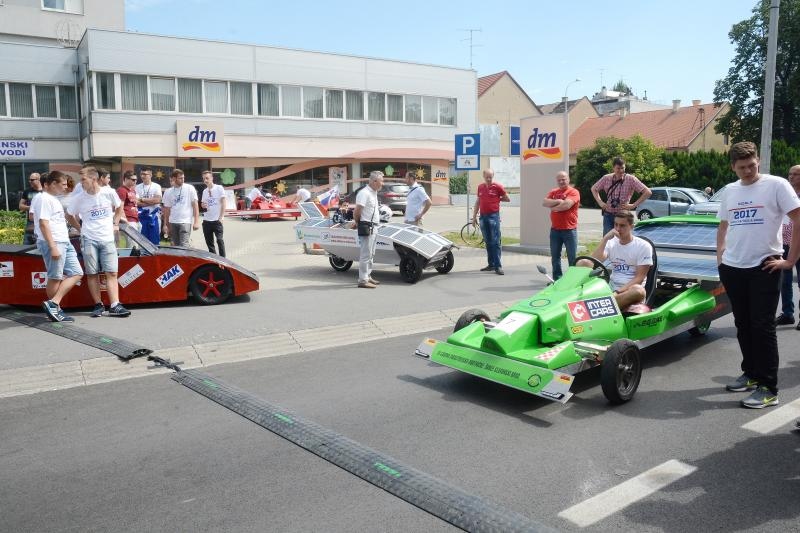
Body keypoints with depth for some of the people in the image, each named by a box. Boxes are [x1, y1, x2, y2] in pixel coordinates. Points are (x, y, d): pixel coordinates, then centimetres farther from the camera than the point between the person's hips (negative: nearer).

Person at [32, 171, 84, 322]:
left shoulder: (54, 199, 19)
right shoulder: (43, 199, -10)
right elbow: (43, 224, -17)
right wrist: (53, 247, -21)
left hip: (64, 243, 10)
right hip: (52, 243, -10)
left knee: (76, 273, 5)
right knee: (55, 278, -5)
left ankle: (53, 305, 6)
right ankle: (55, 309, 2)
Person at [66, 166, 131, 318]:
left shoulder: (109, 193, -3)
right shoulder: (79, 198, -3)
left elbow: (119, 208, 15)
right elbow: (70, 216, 13)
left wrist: (115, 224, 8)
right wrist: (80, 228, 5)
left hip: (108, 239, 0)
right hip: (89, 240, 0)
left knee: (111, 273, -4)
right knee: (92, 274, 3)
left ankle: (115, 306, -5)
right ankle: (98, 305, 12)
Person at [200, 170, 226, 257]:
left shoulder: (219, 188, -2)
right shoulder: (204, 191, 12)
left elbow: (223, 203, -4)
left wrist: (221, 217, -10)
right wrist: (203, 205, -4)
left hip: (217, 220, -5)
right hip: (206, 220, 5)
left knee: (219, 240, -9)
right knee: (209, 242, 8)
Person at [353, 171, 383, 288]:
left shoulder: (373, 193, 14)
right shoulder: (364, 193, -17)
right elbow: (357, 211, -20)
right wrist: (356, 222, -5)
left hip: (372, 227, 10)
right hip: (366, 227, -10)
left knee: (371, 254, 17)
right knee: (365, 255, -6)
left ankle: (368, 276, 27)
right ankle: (363, 280, -2)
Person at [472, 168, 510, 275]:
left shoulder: (497, 187, -3)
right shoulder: (480, 187, 12)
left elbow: (507, 199, 4)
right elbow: (477, 202, 18)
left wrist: (497, 199, 7)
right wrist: (474, 216, 15)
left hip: (493, 216, -5)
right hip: (483, 216, 5)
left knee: (495, 242, -8)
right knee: (488, 242, 10)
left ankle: (498, 266, -8)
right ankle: (491, 264, 17)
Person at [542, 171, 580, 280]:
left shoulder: (573, 192, -5)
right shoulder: (553, 192, 12)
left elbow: (567, 205, -21)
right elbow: (544, 203, -3)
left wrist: (553, 207, -6)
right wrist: (558, 201, -15)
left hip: (569, 230, -5)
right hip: (555, 229, 5)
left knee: (572, 257, 1)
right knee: (555, 256, 11)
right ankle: (557, 278, 21)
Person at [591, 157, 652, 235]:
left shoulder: (631, 179, -7)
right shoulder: (606, 178, 1)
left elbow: (648, 192, -9)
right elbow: (594, 189, 18)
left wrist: (633, 205, -12)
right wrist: (600, 202, 5)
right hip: (608, 215, 2)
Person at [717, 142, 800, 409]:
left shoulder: (776, 185, -6)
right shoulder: (729, 190, 11)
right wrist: (720, 256, 11)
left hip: (763, 268, -5)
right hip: (732, 268, 5)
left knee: (762, 326, -5)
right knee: (743, 325, 14)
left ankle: (768, 387, 3)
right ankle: (751, 373, 30)